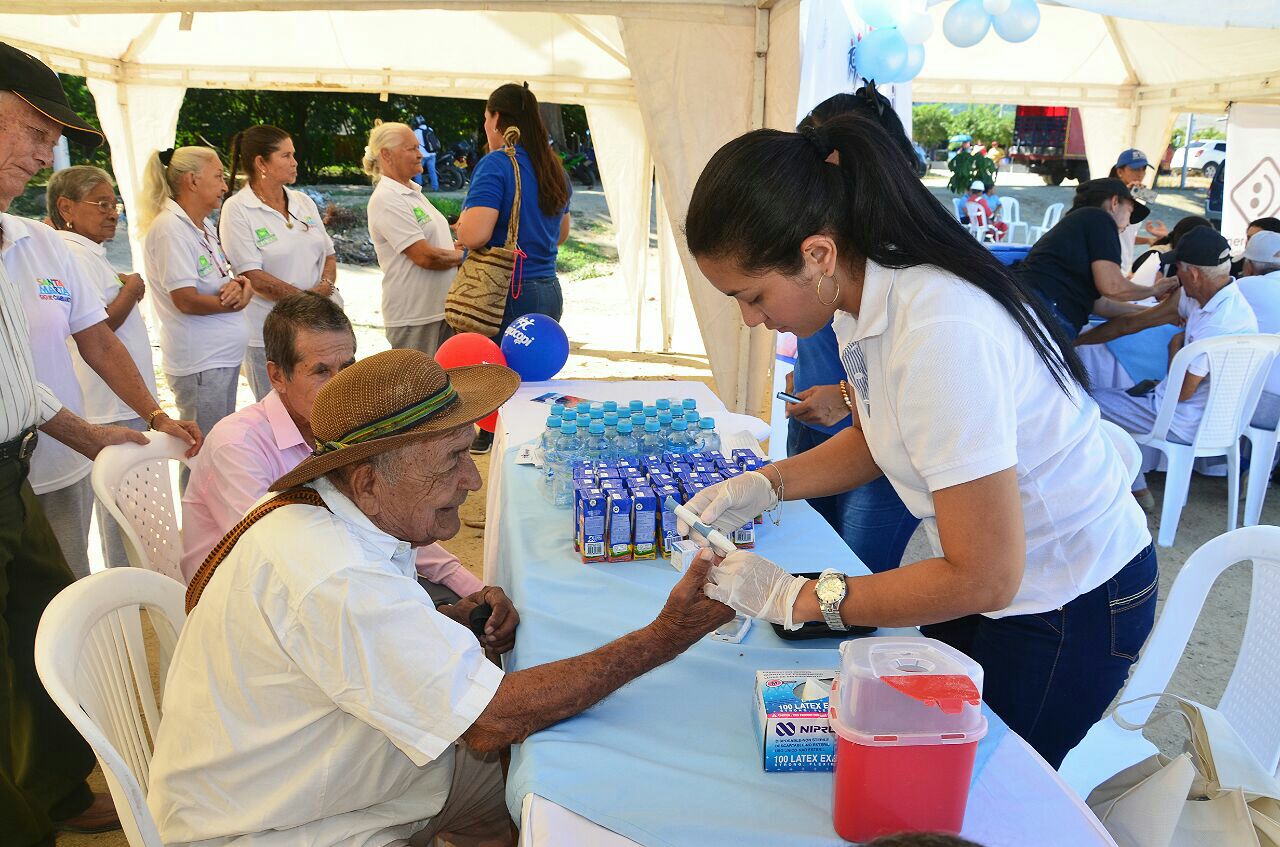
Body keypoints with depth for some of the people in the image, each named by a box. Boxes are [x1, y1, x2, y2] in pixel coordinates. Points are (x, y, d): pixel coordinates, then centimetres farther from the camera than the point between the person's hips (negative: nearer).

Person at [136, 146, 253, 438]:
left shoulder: (204, 225, 11)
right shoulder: (170, 228, -16)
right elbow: (186, 300, -21)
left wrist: (237, 285, -8)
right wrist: (235, 303, -7)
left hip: (225, 356, 9)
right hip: (200, 364, -9)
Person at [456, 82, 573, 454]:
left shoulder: (496, 164, -12)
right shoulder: (554, 167, 12)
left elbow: (474, 235, -23)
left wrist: (462, 222, -1)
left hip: (503, 296, -7)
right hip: (548, 293, 8)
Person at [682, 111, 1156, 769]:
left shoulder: (941, 334, -34)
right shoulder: (862, 292, -6)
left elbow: (984, 578, -29)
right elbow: (881, 438, 12)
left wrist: (795, 597, -23)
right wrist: (765, 485, -2)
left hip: (1069, 613, -8)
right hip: (996, 572, 8)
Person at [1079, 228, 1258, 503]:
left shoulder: (1219, 324, -31)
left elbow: (1181, 392, -22)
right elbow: (1130, 323, 4)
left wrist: (1176, 345, -5)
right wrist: (1073, 340, 7)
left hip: (1191, 423, -9)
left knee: (1091, 402, 0)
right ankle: (1137, 487, 30)